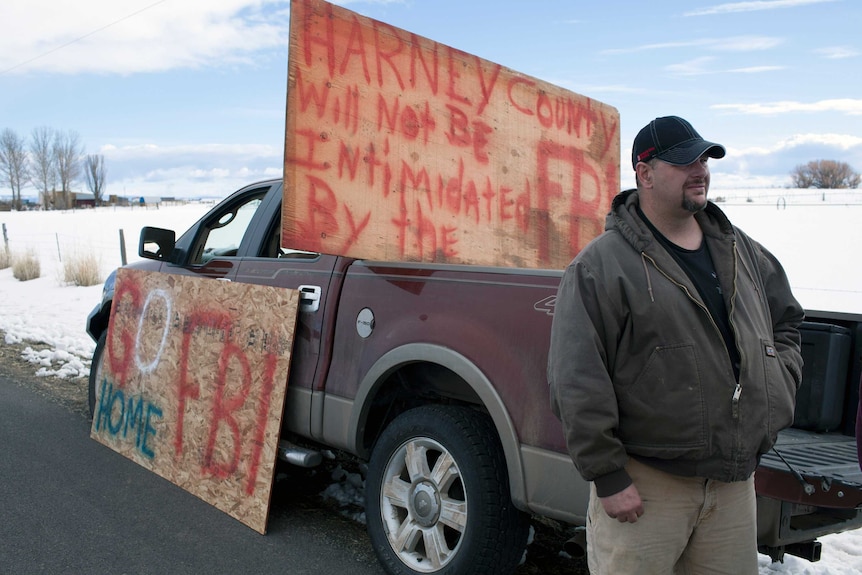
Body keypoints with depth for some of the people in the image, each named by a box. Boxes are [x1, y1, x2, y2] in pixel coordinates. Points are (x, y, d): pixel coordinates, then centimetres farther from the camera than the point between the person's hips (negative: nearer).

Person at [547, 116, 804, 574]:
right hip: (645, 482, -6)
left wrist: (777, 391, 10)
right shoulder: (600, 266, -12)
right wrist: (607, 477, -15)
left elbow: (786, 322, 26)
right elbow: (577, 384, -15)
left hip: (734, 479, 6)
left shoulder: (742, 252, 10)